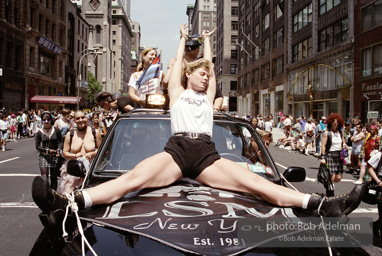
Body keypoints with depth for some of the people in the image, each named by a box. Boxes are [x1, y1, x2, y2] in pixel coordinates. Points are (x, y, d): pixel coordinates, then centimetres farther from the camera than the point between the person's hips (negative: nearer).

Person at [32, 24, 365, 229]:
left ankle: (321, 205, -30)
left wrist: (207, 40, 53)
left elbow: (211, 66, 38)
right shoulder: (177, 93, 25)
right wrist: (183, 38, 45)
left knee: (254, 182, -16)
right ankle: (68, 204, -44)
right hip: (177, 149, -2)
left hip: (207, 154, 2)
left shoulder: (208, 97, 30)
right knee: (133, 178, -27)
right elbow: (178, 63, 30)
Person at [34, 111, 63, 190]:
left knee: (54, 178, 8)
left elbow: (61, 141, 3)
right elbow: (37, 146, 0)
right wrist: (47, 150, -13)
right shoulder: (39, 132, -3)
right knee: (44, 177, -11)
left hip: (55, 156, 1)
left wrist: (58, 150, -15)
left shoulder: (56, 130, -3)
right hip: (43, 156, -1)